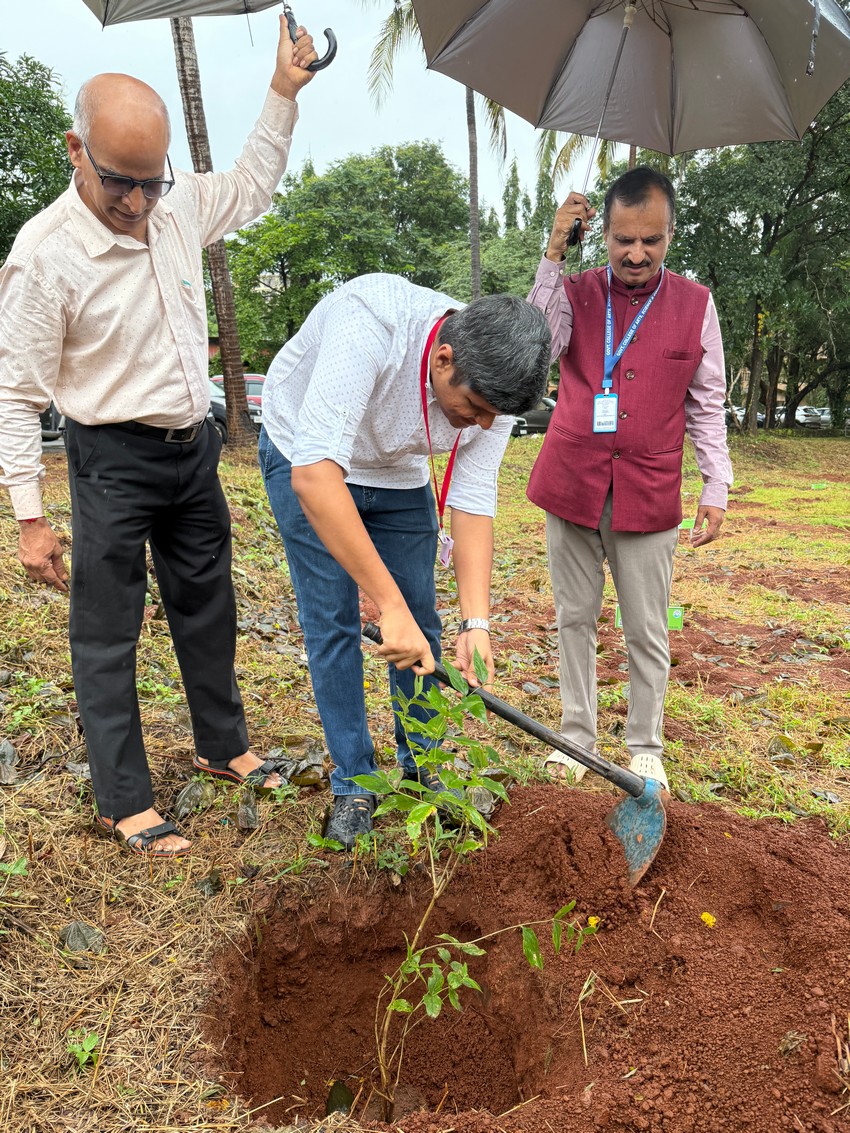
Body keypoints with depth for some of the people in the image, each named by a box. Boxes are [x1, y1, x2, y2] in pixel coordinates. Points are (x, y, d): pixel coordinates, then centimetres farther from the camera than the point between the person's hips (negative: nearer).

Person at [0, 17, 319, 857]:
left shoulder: (179, 206, 0)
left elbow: (251, 188, 23)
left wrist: (283, 93, 15)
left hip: (193, 447, 7)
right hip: (113, 460, -6)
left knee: (207, 608, 18)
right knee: (107, 633, 2)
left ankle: (222, 746, 39)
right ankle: (123, 804, 17)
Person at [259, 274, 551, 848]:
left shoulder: (489, 382, -23)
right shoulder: (368, 322, -41)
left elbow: (473, 505, -19)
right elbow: (316, 474, -47)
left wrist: (476, 623, -29)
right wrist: (390, 605, -48)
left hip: (397, 476, 4)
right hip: (307, 461, -4)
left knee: (421, 624, 3)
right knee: (333, 624, -6)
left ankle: (421, 766, 23)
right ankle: (353, 786, 10)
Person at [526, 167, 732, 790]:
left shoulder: (696, 303, 4)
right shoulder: (575, 292, 3)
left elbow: (707, 407, 7)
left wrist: (717, 489, 1)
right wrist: (553, 257, -16)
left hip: (649, 495, 0)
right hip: (572, 485, 1)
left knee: (648, 630, 6)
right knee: (575, 617, 10)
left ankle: (645, 746, 24)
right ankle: (577, 735, 26)